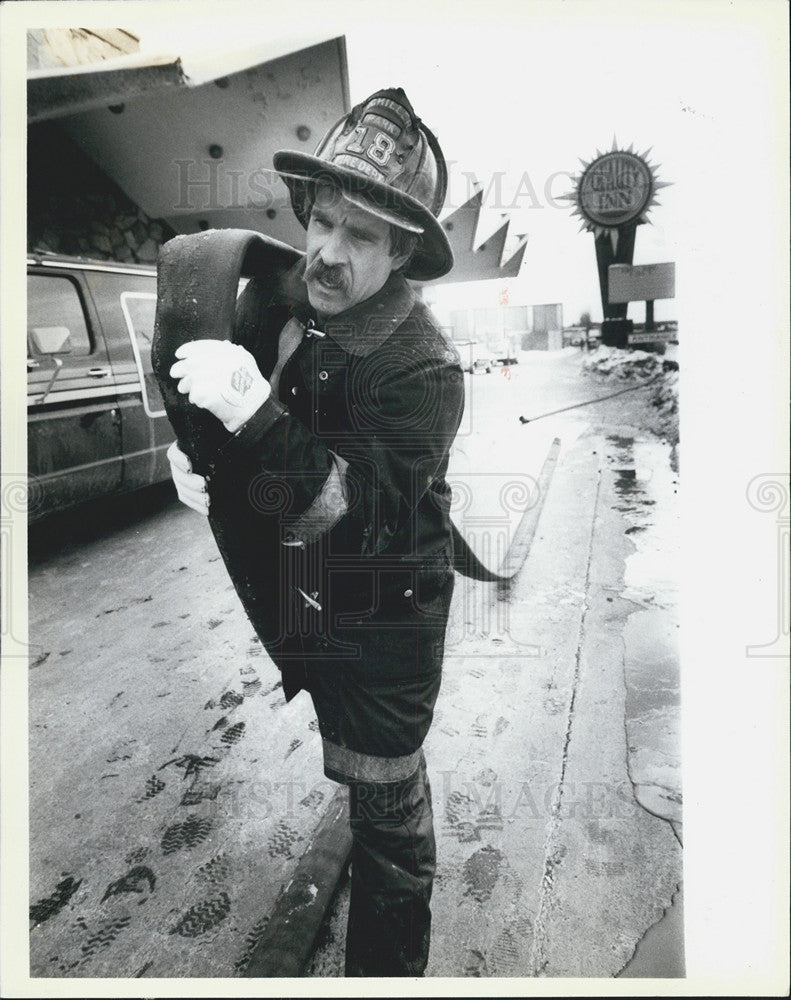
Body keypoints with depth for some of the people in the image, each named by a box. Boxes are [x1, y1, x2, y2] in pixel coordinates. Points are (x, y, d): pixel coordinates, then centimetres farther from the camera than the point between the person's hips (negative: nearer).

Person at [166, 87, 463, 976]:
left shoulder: (420, 366, -25)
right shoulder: (275, 297, -7)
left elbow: (368, 516, -33)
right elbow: (195, 396, 8)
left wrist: (258, 421, -44)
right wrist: (188, 454, -13)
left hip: (380, 627, -7)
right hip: (285, 598, 7)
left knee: (383, 803, 11)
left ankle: (387, 965, 39)